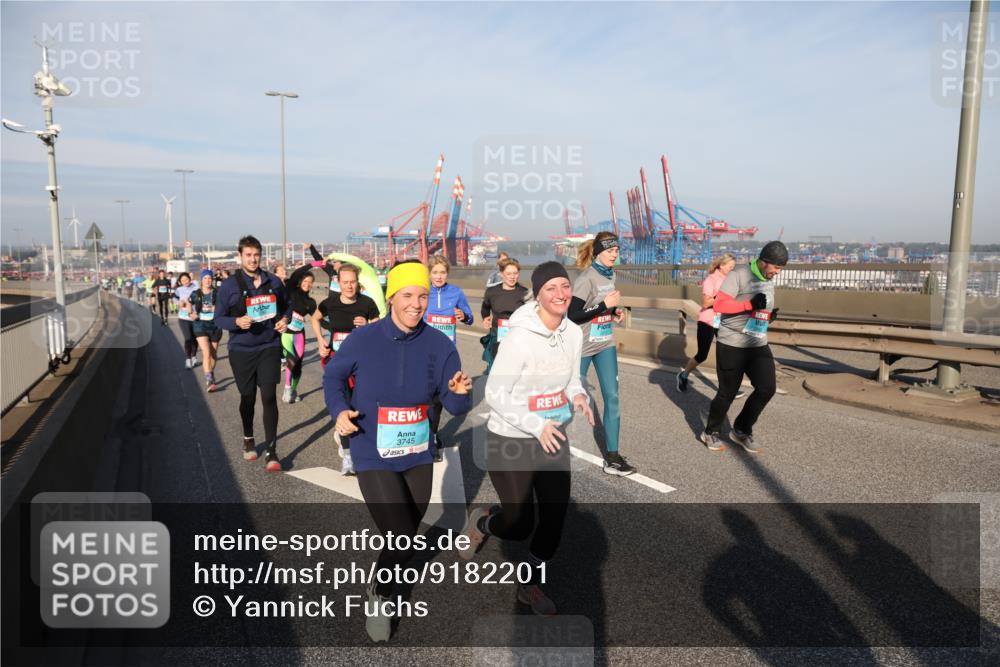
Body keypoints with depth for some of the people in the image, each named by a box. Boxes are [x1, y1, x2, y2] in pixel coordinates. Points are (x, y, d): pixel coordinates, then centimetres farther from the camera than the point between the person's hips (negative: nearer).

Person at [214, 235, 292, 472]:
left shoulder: (273, 281, 2)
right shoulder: (229, 285, -4)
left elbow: (286, 305, 16)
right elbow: (218, 318, -2)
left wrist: (285, 319, -6)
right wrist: (237, 321, -23)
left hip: (269, 347, 0)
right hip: (242, 349, 0)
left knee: (269, 396, -9)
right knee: (248, 397, 13)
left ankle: (271, 451, -4)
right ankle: (248, 439, 38)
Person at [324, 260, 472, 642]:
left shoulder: (439, 345, -9)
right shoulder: (363, 340, -15)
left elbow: (455, 407, -6)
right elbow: (334, 375, 4)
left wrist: (459, 391, -29)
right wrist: (339, 410, -13)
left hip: (418, 456, 4)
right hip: (374, 458, -3)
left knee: (408, 536, 19)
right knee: (402, 541, -10)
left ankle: (384, 583, 52)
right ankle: (377, 596, 24)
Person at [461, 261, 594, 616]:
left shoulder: (574, 333, -3)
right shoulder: (521, 336, -23)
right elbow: (495, 393, -20)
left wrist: (579, 396, -12)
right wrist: (536, 425, -28)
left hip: (553, 438, 6)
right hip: (510, 440, -6)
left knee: (555, 517, 9)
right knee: (519, 525, 5)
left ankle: (530, 584, 35)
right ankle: (480, 522, 41)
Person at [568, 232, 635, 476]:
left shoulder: (610, 274, 5)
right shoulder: (586, 278, -19)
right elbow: (572, 315, -24)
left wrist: (616, 312, 0)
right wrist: (605, 305, -26)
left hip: (606, 344, 6)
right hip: (583, 346, -6)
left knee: (612, 396, -1)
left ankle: (611, 456, 4)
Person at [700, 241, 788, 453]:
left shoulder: (769, 279, 10)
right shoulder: (739, 275, -16)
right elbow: (719, 305, -24)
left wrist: (770, 315, 3)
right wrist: (750, 304, -31)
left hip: (759, 345, 7)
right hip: (732, 345, -7)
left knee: (767, 388, -2)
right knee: (727, 392, 3)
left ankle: (742, 430, 18)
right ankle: (710, 433, 25)